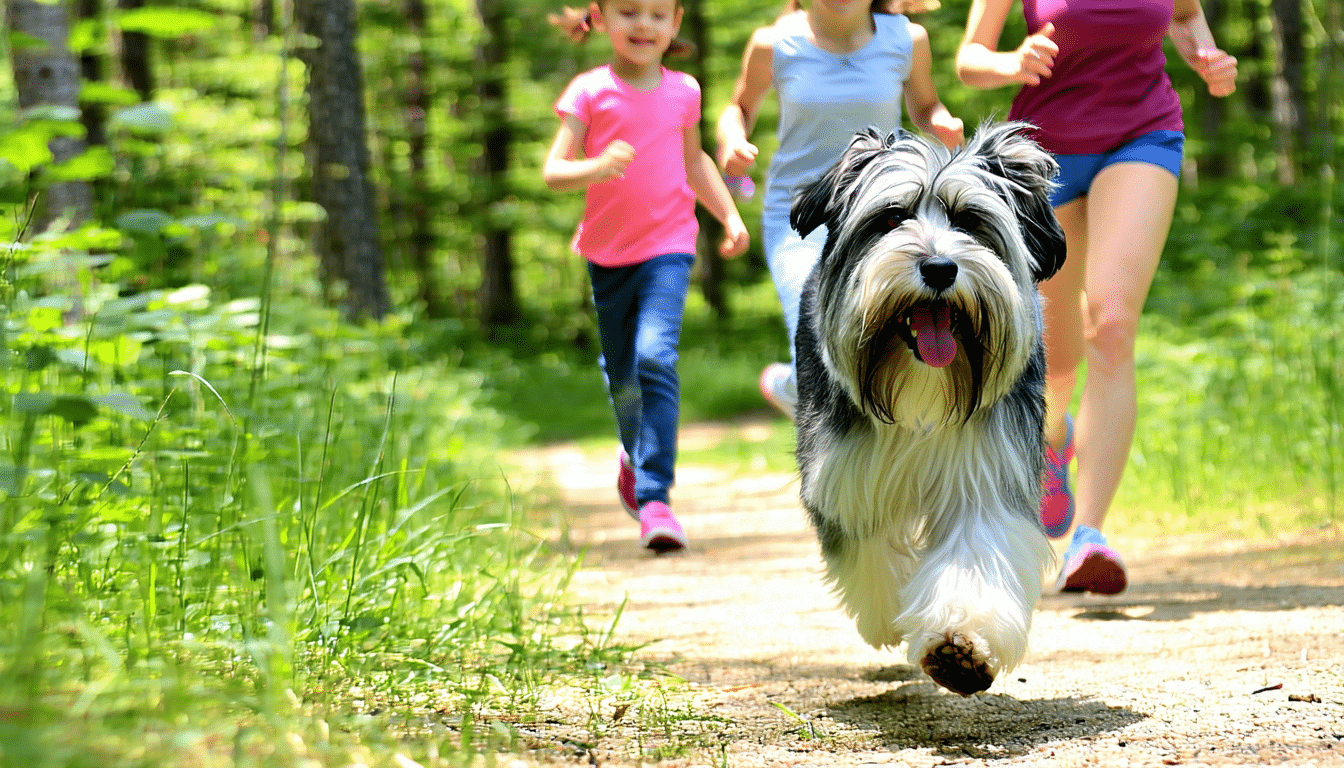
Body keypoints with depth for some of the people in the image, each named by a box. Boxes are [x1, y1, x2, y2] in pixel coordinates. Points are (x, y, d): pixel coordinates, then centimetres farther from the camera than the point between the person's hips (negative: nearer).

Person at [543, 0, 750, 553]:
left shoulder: (683, 91, 3)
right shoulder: (589, 92, -5)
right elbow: (553, 171, -12)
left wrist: (730, 215, 12)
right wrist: (596, 168, -32)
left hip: (668, 246, 0)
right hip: (608, 253, 1)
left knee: (656, 358, -21)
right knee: (621, 377, 14)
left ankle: (654, 498, -23)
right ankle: (634, 453, 47)